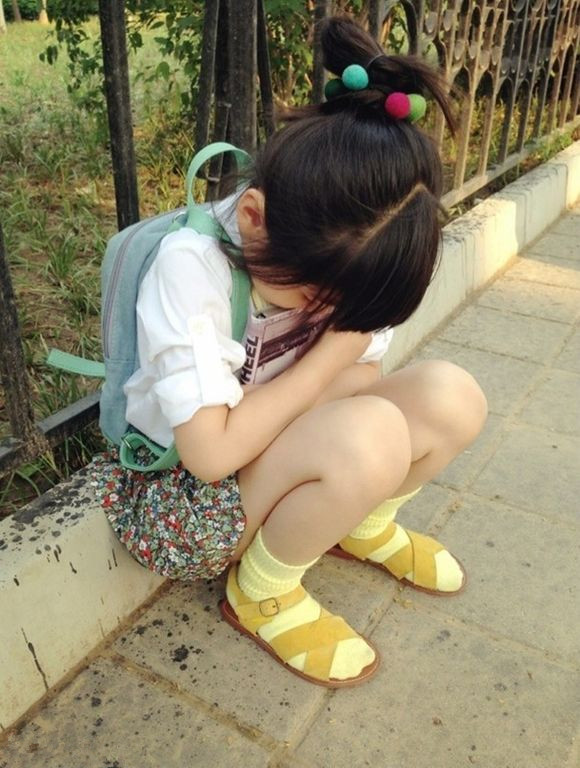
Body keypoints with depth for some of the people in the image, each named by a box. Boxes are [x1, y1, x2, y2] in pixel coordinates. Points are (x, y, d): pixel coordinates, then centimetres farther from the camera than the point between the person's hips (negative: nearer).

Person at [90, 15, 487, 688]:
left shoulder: (335, 255, -12)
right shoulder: (188, 265, -29)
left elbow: (359, 380, -7)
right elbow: (212, 450, -31)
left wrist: (256, 409, -23)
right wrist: (327, 354, -26)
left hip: (281, 456, 6)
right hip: (184, 492, -6)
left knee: (451, 398, -13)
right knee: (370, 433, -34)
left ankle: (363, 529, 16)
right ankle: (262, 593, -5)